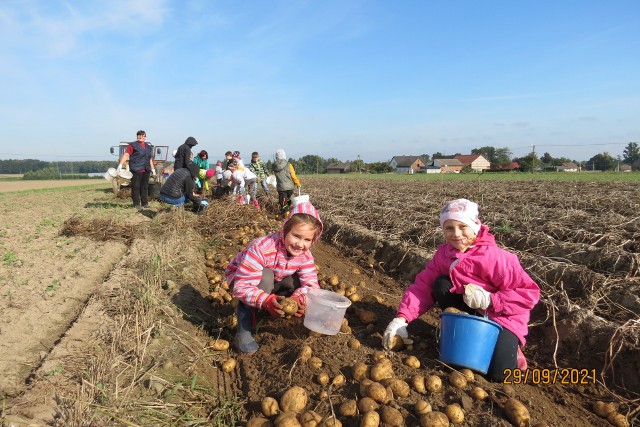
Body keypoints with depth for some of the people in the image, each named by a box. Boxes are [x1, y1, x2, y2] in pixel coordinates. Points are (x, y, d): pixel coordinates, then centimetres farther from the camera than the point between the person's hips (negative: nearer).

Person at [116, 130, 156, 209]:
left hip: (146, 170, 5)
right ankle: (136, 204, 2)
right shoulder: (132, 145, 2)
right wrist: (120, 164, -18)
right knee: (136, 187, -3)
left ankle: (145, 203, 14)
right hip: (136, 170, -5)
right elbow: (126, 155, -8)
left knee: (145, 187, 7)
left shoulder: (148, 147, 20)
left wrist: (153, 169, 23)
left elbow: (150, 159, 26)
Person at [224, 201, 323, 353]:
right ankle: (243, 329, -23)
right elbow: (242, 287, -42)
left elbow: (311, 283, -23)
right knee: (266, 276, -37)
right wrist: (266, 300, -58)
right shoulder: (261, 248, -39)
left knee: (299, 282, -19)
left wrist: (298, 297, -45)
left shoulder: (305, 255, -19)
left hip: (273, 283, 5)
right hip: (239, 278, -5)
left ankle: (265, 311, 3)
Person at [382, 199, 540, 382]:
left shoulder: (494, 257, -27)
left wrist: (489, 300, -34)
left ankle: (509, 348, 12)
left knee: (498, 373, -24)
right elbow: (423, 285, -16)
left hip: (502, 317, -5)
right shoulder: (444, 253, -11)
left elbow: (530, 293, -23)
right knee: (441, 285, -22)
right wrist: (401, 319, -29)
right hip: (470, 311, 5)